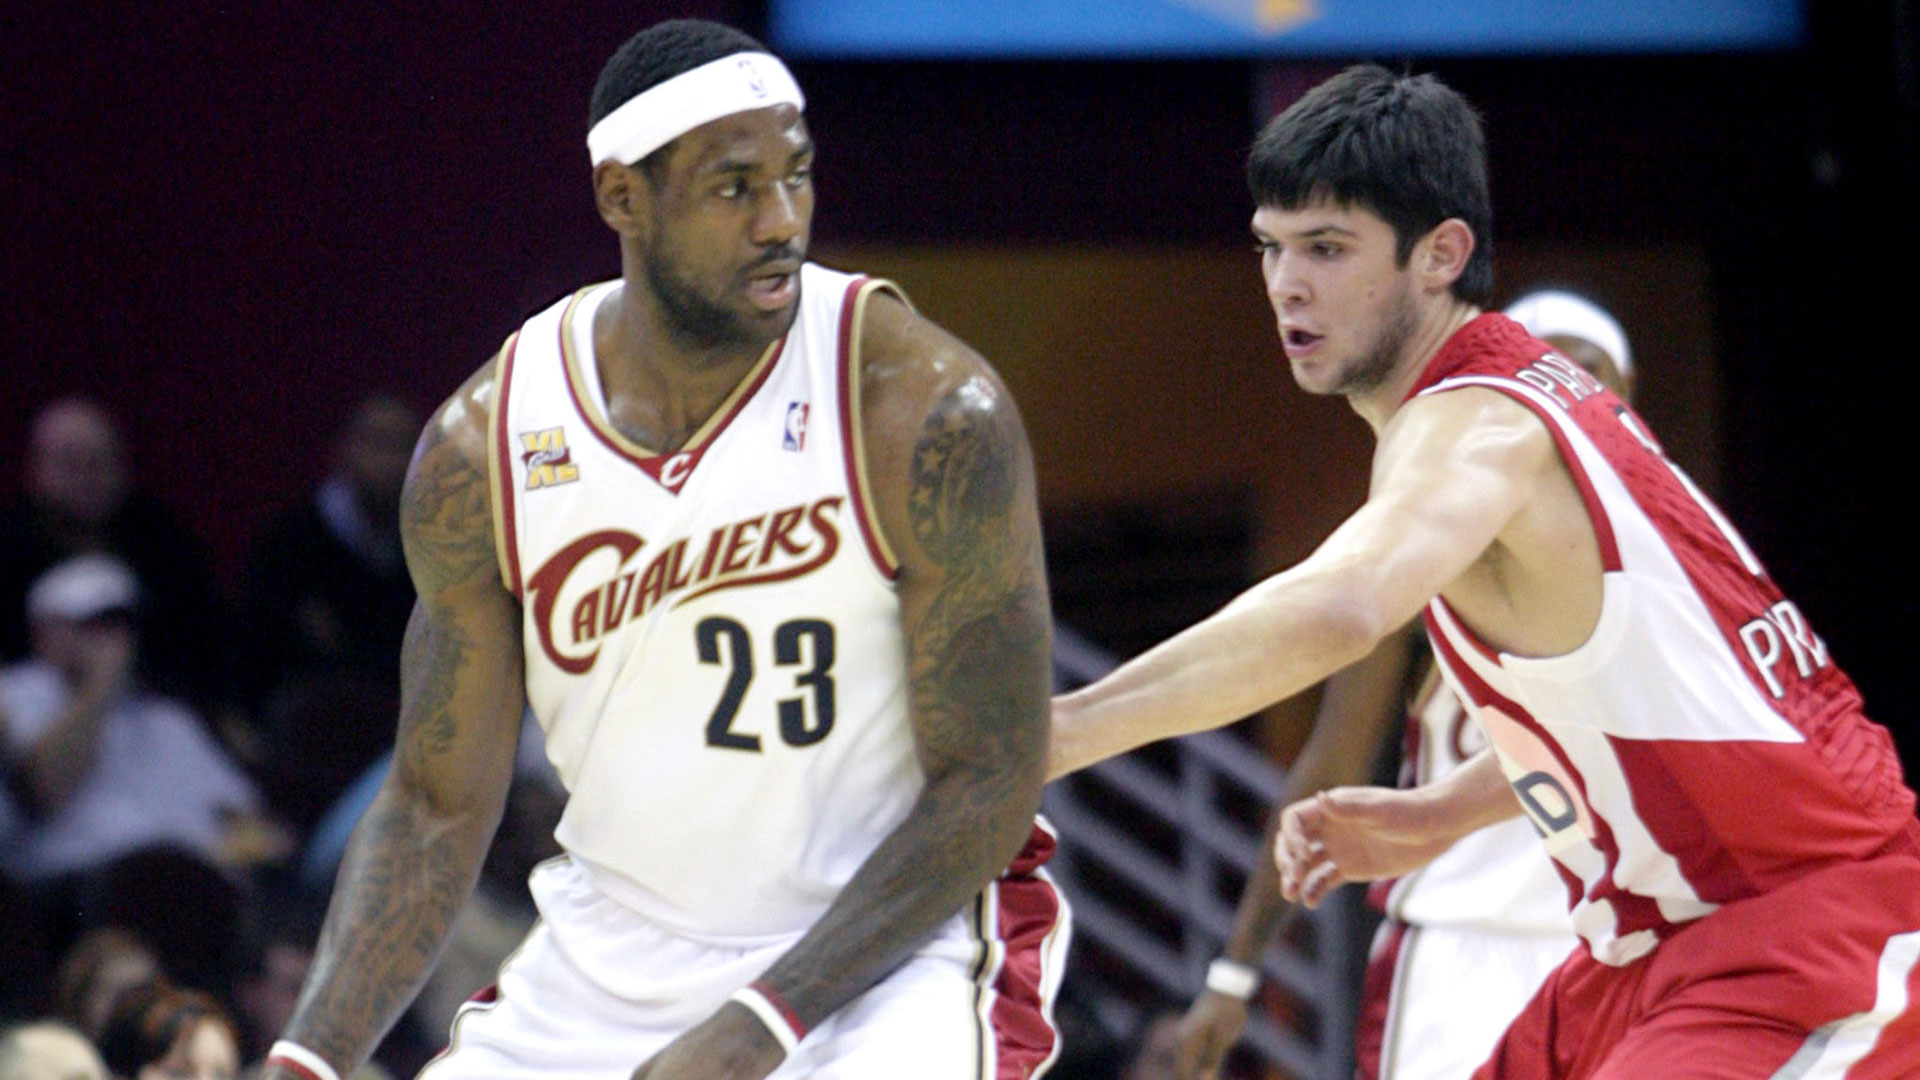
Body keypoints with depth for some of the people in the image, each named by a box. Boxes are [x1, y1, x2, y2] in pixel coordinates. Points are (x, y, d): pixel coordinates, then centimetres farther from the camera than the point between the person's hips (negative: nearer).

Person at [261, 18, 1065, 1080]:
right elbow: (437, 804, 2)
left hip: (885, 948, -4)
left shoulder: (928, 412, -17)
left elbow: (989, 781, -14)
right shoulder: (484, 448, -6)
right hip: (609, 949, 4)